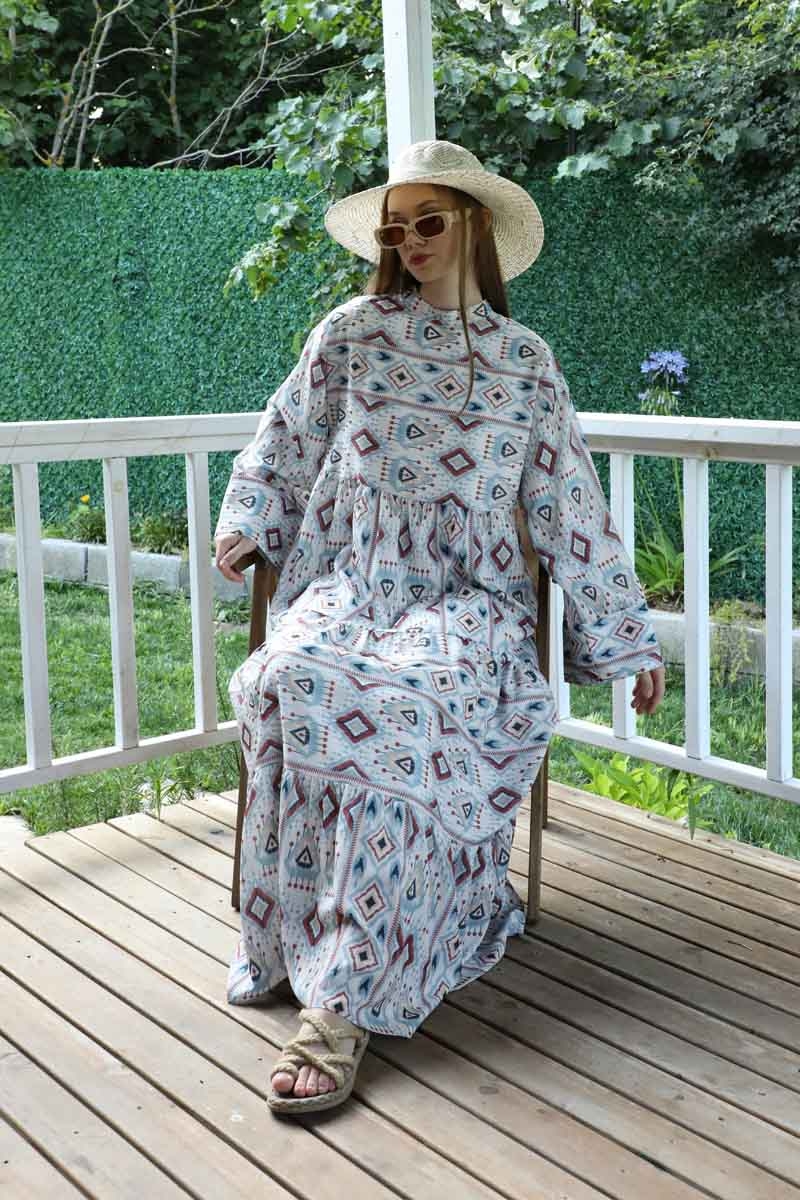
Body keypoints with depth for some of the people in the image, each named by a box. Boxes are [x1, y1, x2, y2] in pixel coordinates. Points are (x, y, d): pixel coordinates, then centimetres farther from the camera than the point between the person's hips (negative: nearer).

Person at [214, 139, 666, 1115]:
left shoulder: (524, 359, 12)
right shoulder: (354, 332, 11)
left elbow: (568, 503, 12)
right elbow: (286, 438, 19)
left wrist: (624, 634, 11)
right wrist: (246, 520, 0)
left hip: (468, 601, -1)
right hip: (352, 582, 1)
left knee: (410, 699, -36)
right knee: (297, 676, -35)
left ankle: (345, 997, -34)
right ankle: (291, 932, -21)